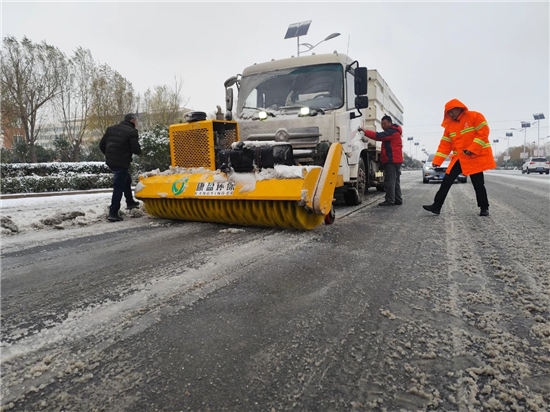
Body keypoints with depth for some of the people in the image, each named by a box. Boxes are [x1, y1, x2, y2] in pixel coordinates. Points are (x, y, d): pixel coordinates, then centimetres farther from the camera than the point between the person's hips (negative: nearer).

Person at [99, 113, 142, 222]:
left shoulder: (111, 129, 12)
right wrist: (138, 149, 8)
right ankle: (113, 213, -3)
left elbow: (102, 145, 13)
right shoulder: (132, 132, -10)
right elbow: (137, 150, -14)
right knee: (118, 187, -3)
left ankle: (130, 202, 37)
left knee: (126, 179, 27)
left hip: (110, 161, 8)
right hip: (122, 163, -8)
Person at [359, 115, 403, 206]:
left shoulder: (392, 131, -12)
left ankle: (390, 200, -10)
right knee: (396, 181, 13)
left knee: (389, 181, -10)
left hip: (391, 160, -11)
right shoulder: (394, 131, 24)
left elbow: (379, 136, -22)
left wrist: (365, 132, -20)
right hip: (396, 160, 11)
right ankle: (398, 200, 18)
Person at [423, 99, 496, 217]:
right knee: (446, 181, -3)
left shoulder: (475, 116, -7)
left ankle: (484, 208, 20)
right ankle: (436, 206, 0)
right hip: (459, 159, 5)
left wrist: (472, 149, -22)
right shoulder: (450, 125, 8)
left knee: (478, 184, 2)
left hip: (476, 158, -5)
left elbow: (484, 132, -14)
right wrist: (437, 161, -3)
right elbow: (445, 144, 6)